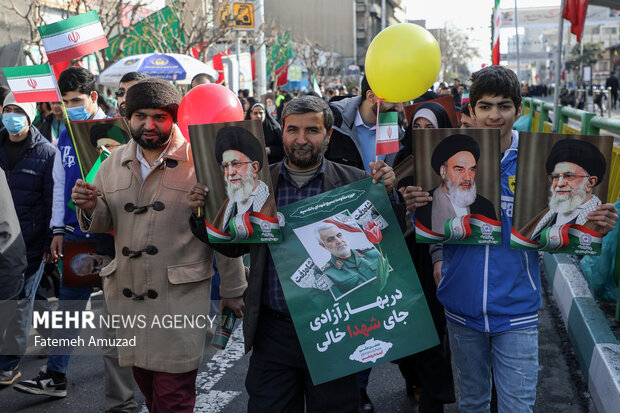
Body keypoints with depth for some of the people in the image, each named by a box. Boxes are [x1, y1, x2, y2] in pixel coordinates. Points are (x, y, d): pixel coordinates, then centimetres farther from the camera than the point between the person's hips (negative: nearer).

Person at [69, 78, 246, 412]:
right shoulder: (115, 162, 9)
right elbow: (104, 223, 17)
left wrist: (233, 291, -3)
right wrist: (90, 207, -7)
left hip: (181, 296, -5)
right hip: (125, 294, 5)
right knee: (144, 379, 18)